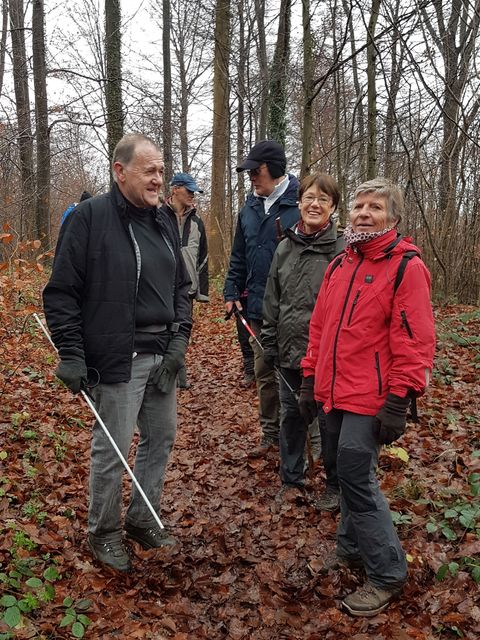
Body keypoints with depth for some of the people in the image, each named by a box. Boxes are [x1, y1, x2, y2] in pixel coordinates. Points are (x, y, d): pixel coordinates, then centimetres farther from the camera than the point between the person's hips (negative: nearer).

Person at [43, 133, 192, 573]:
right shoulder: (90, 217, -10)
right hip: (118, 358, -7)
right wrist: (71, 354, -13)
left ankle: (142, 519, 37)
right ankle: (103, 532, 28)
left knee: (161, 439, 16)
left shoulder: (164, 224, 10)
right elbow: (61, 292, -9)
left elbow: (182, 286, 14)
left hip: (163, 355, 7)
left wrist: (180, 341, 2)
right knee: (112, 448, 4)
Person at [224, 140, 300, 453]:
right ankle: (271, 433, 29)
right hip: (258, 308, 7)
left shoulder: (301, 203, -9)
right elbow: (239, 256, 18)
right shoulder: (250, 208, 12)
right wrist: (232, 292, 11)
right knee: (265, 374, 14)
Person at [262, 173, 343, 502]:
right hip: (289, 352, 5)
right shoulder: (286, 247, 7)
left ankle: (336, 486, 29)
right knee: (291, 417, 17)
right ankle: (291, 480, 36)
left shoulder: (342, 249, -8)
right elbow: (272, 298, 12)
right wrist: (270, 341, 9)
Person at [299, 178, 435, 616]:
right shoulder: (339, 266, 11)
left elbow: (415, 341, -15)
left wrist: (399, 401, -17)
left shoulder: (406, 266, -10)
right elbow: (320, 327, 15)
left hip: (371, 398, -7)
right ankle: (351, 547, 37)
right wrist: (311, 378, 14)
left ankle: (387, 574, 14)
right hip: (336, 393, 7)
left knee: (357, 479, -4)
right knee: (346, 474, 17)